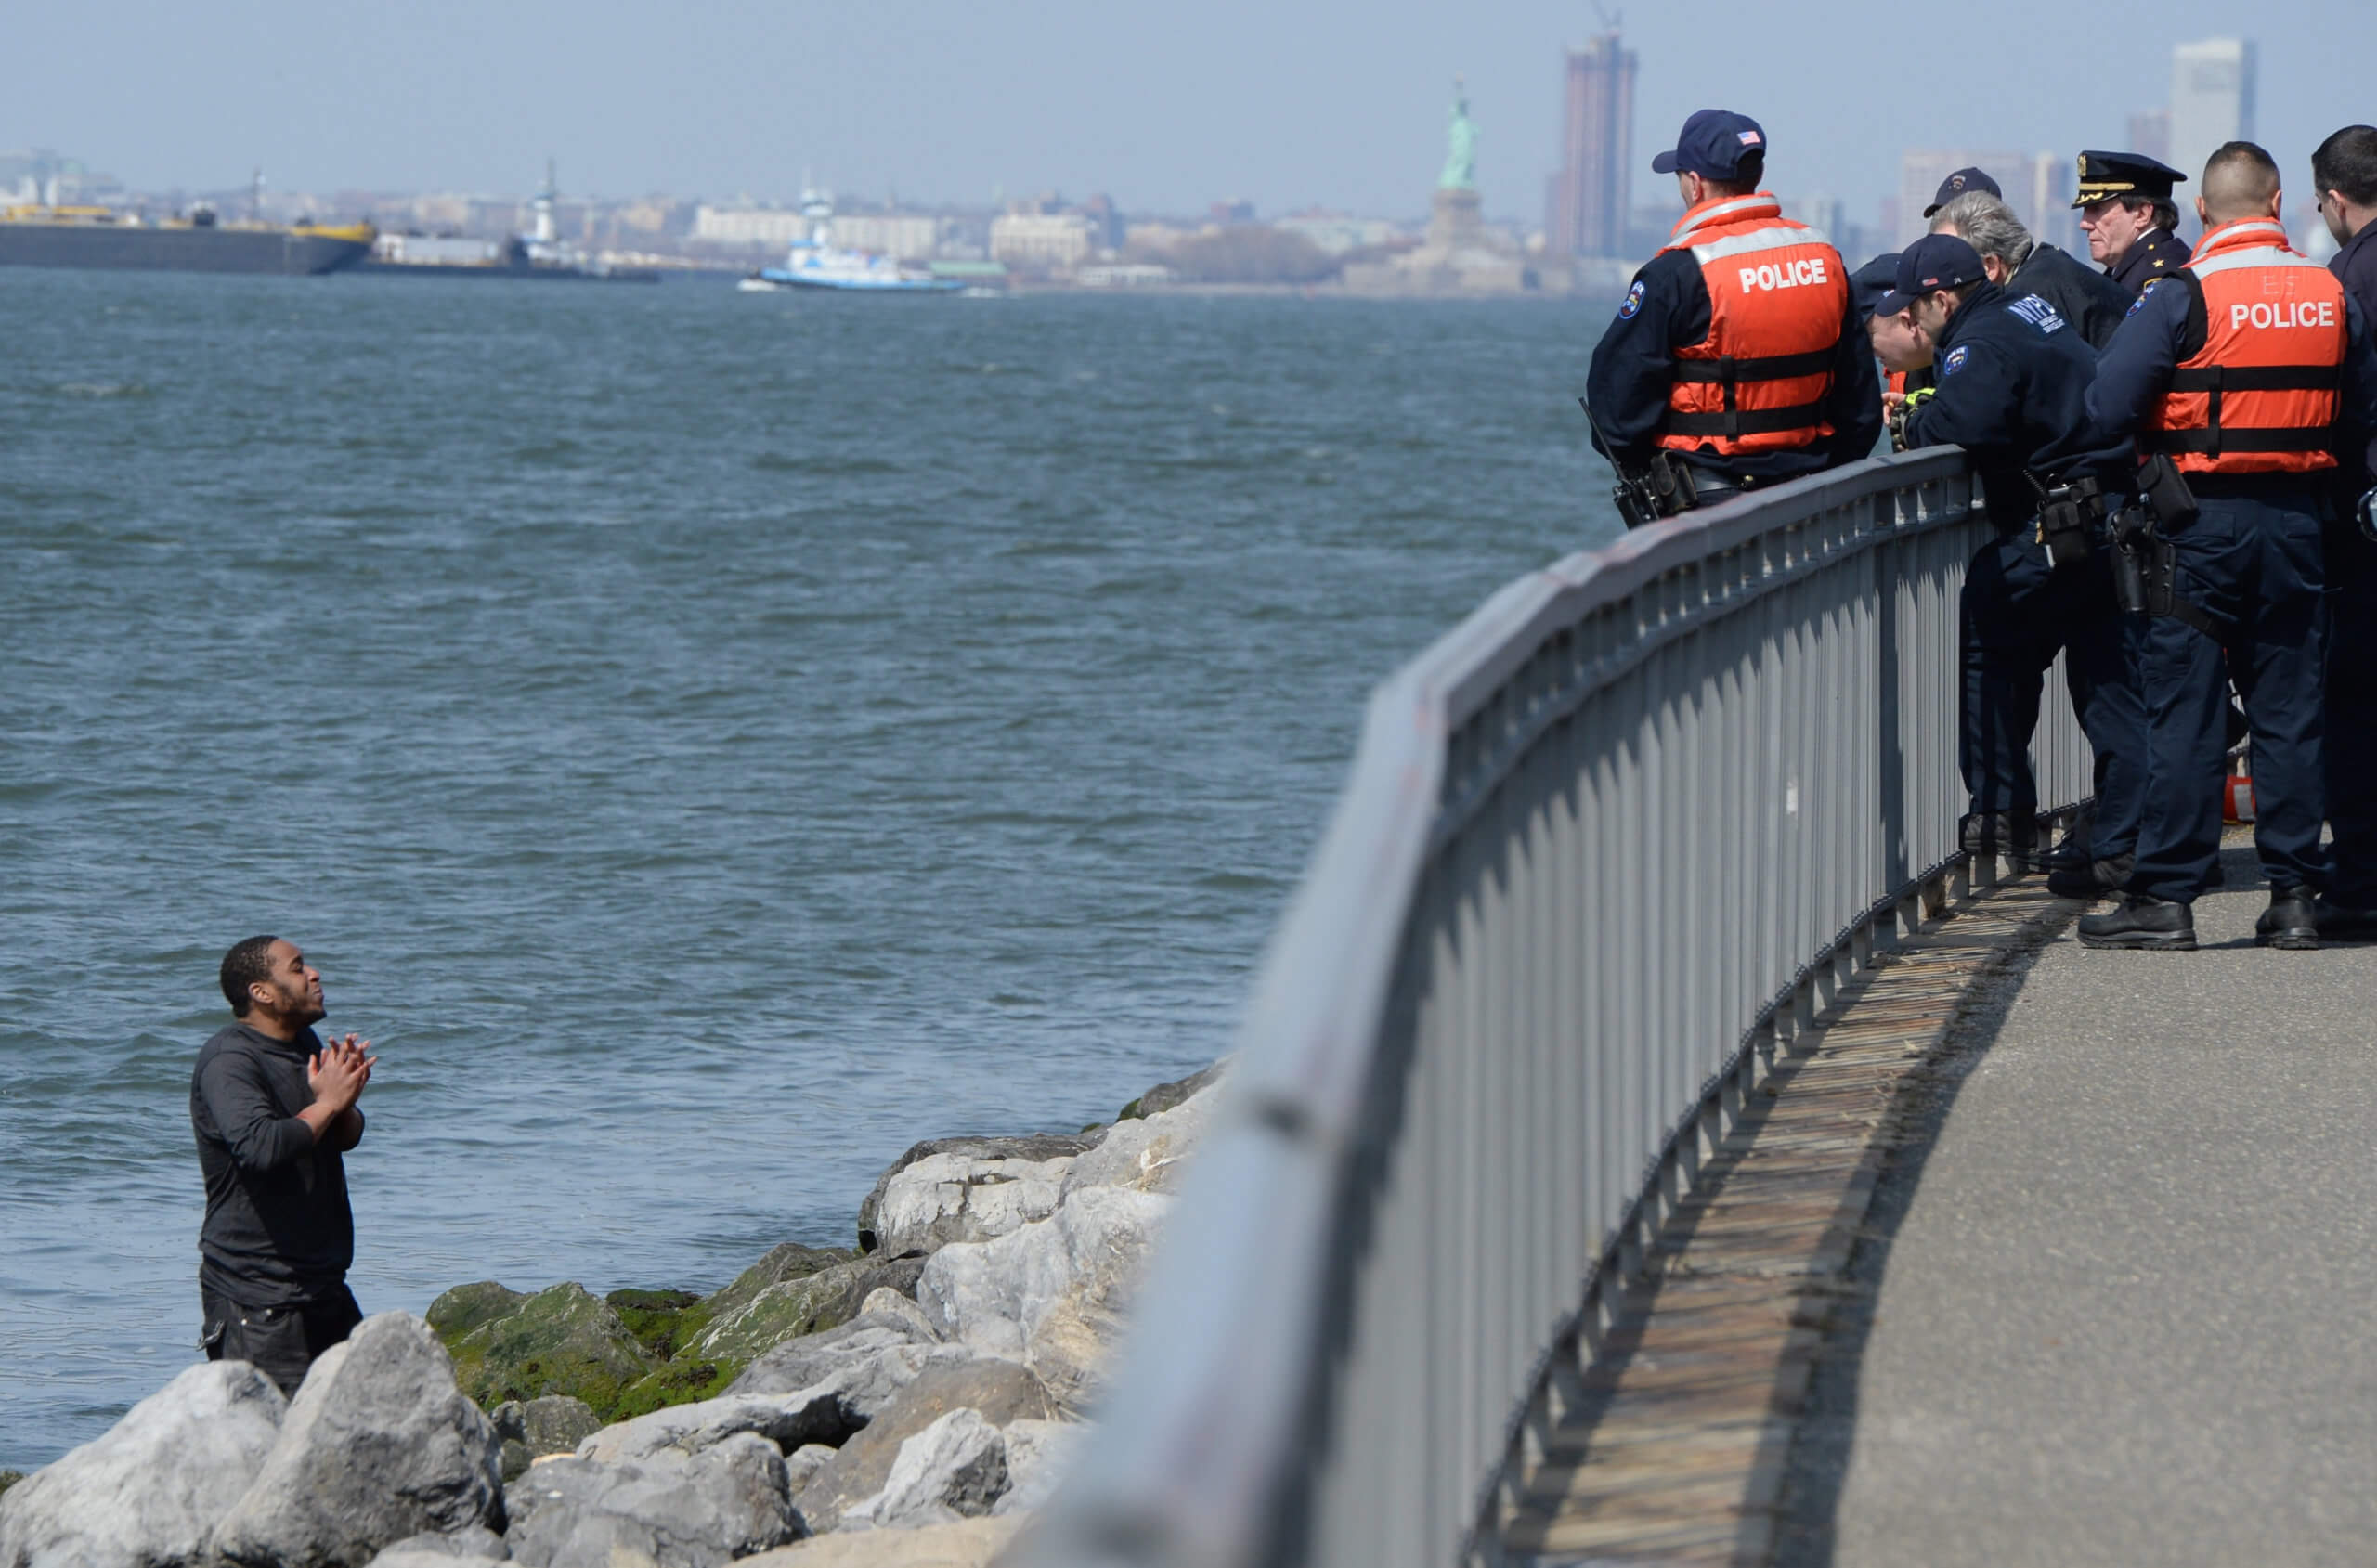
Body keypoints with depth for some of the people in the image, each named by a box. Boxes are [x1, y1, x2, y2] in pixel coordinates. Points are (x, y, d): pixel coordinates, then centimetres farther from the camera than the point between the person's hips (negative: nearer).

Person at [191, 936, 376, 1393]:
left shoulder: (303, 1042, 14)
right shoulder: (229, 1060, -16)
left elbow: (347, 1137, 17)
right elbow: (259, 1145, -32)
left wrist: (345, 1102, -6)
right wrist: (327, 1102, -19)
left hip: (321, 1283, 9)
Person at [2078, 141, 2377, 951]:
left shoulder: (2185, 296, -11)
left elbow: (2108, 406, -14)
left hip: (2201, 519, -4)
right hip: (2297, 519, 4)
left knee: (2184, 709, -1)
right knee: (2288, 707, 8)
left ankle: (2167, 894, -1)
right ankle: (2294, 893, 9)